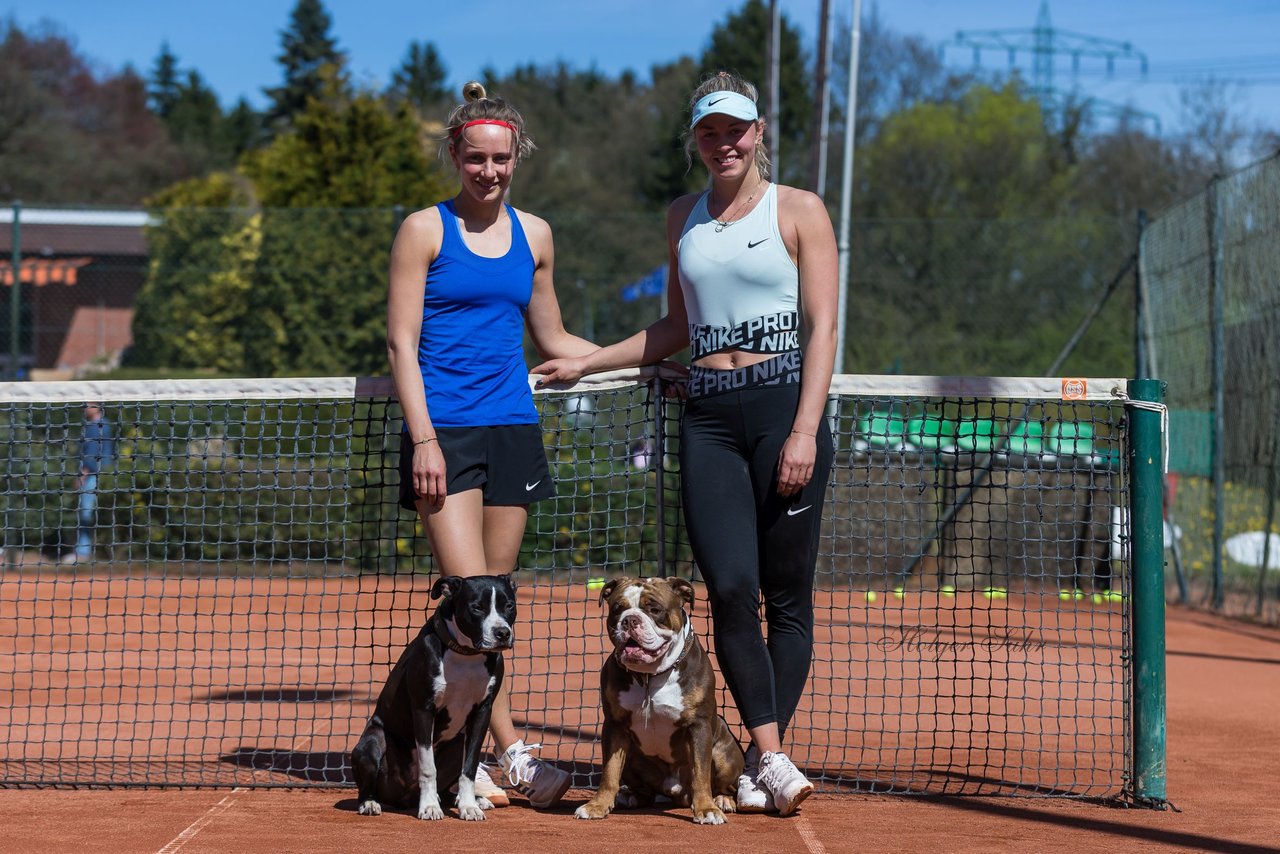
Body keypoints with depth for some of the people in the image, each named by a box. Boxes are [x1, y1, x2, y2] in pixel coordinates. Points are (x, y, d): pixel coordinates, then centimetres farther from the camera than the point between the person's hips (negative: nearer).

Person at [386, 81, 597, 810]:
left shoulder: (534, 236, 13)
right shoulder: (425, 230, 1)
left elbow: (553, 341, 23)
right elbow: (402, 342, -3)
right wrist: (424, 438, -12)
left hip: (513, 430, 5)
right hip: (444, 433, -5)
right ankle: (514, 752, -17)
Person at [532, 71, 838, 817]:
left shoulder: (799, 210, 3)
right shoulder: (684, 218, 16)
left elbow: (822, 328, -3)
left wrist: (805, 433, -13)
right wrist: (586, 363, 23)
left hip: (784, 407, -3)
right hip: (709, 418, 3)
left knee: (787, 595, -1)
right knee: (731, 588, -10)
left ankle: (766, 760, 6)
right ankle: (769, 756, -9)